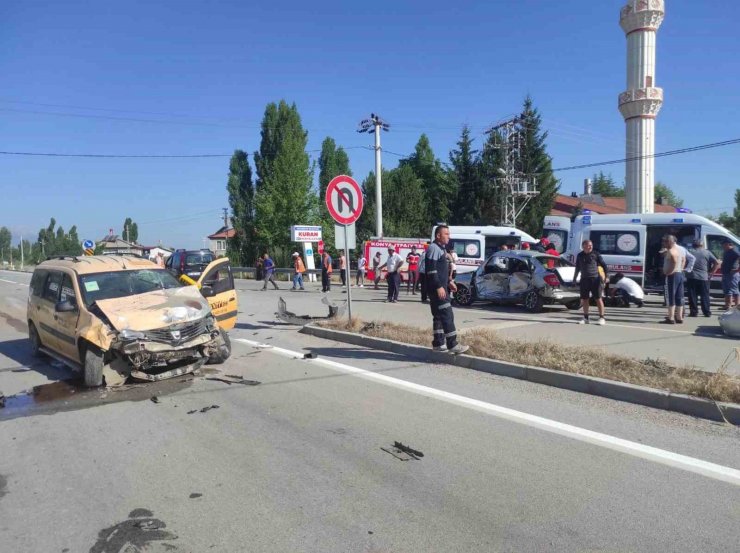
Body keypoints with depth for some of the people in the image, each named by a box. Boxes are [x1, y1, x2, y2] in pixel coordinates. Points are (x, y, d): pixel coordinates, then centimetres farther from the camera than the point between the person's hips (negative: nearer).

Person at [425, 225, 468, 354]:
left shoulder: (442, 248, 18)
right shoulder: (434, 248, -14)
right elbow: (431, 270, -21)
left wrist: (449, 282, 18)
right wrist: (439, 287, -24)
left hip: (442, 287, 11)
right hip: (437, 289, -11)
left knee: (439, 316, 13)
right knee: (447, 316, -10)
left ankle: (438, 343, 20)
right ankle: (452, 345, -8)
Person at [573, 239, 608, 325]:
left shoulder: (596, 254, -2)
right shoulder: (580, 255, 10)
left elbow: (603, 265, -1)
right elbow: (577, 268, 20)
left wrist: (606, 276, -10)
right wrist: (574, 279, 21)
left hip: (595, 279, -4)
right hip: (584, 279, 4)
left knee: (598, 299, -3)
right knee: (584, 299, 8)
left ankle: (602, 318, 4)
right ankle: (585, 318, 18)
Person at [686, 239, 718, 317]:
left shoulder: (689, 252, 4)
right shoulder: (707, 252, 5)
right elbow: (717, 263, -2)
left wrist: (686, 269, 4)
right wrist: (711, 272, 3)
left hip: (691, 277, -1)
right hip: (703, 277, 1)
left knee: (692, 296, 3)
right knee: (705, 296, 8)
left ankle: (694, 312, 2)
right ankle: (707, 312, 9)